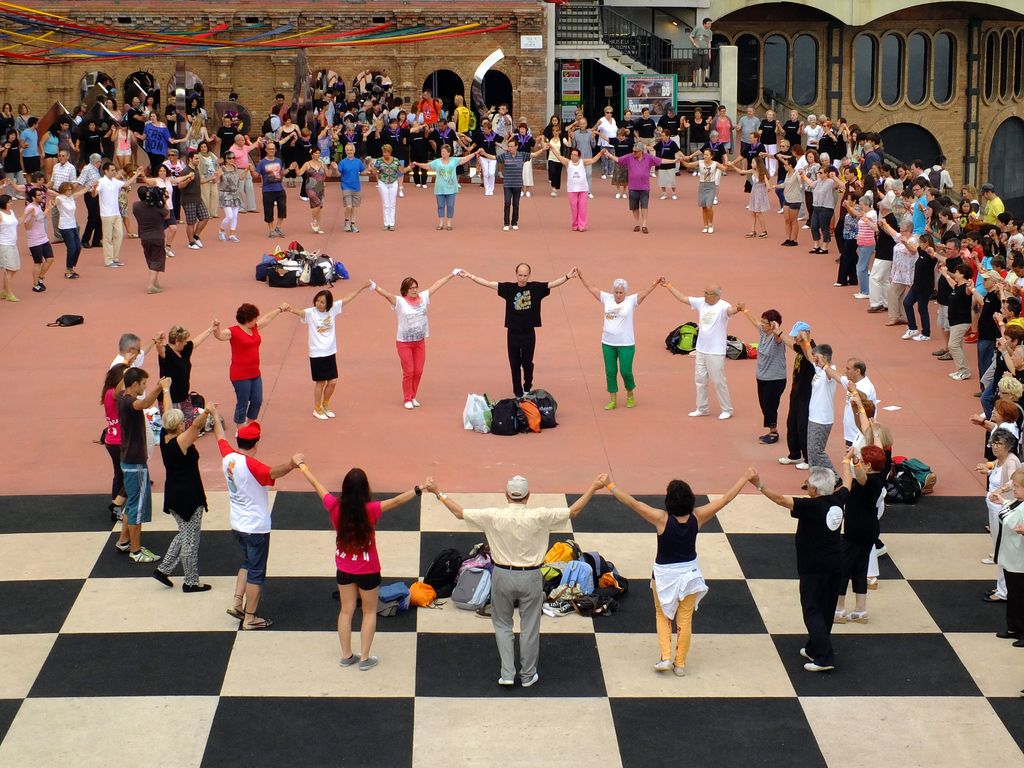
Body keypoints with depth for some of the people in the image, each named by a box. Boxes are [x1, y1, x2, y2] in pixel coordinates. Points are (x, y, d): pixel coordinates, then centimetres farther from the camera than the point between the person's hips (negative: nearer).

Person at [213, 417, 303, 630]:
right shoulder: (250, 465, -26)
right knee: (256, 572, 4)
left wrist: (215, 417, 34)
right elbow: (272, 472, -46)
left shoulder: (228, 457, -4)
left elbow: (220, 437, 16)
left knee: (248, 563, 27)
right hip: (256, 527, -8)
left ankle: (237, 604, 23)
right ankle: (250, 619, 11)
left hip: (237, 525, 8)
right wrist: (291, 464, -65)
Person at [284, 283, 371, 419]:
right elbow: (300, 312, -34)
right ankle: (317, 410, 21)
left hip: (330, 352, 5)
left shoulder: (332, 309, 0)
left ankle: (325, 405, 31)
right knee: (320, 382, 4)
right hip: (317, 354, -5)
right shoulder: (311, 312, -13)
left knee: (332, 381, 9)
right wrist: (291, 310, -57)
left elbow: (348, 298, 7)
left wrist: (362, 287, 10)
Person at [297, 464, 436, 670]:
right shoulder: (369, 510, -28)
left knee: (346, 610, 20)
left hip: (343, 569, 4)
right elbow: (396, 501, -34)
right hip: (367, 571, -4)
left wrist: (302, 466, 13)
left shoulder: (335, 506, -17)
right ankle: (364, 659, 18)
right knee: (369, 612, 15)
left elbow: (316, 485, -2)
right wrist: (420, 489, -35)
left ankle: (346, 655, 29)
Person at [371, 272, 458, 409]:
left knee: (418, 371, 9)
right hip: (404, 343, -4)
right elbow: (387, 295, -31)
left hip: (420, 341, 4)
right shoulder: (400, 302, -14)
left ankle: (413, 397, 26)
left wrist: (452, 274, 14)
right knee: (408, 372, 1)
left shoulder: (423, 297, 0)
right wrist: (376, 288, -50)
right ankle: (407, 399, 15)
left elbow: (437, 285, 7)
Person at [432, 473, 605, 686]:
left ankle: (507, 674, 14)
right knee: (529, 627, 13)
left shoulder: (493, 516, -14)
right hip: (530, 577, -1)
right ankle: (527, 675, 24)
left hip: (503, 576, 1)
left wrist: (439, 493, 9)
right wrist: (594, 488, 1)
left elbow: (460, 512, -4)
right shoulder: (539, 516, -16)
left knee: (502, 624, 18)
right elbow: (573, 511, -7)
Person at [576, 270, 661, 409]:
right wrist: (581, 277, 7)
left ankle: (630, 395, 24)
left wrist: (655, 284, -32)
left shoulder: (631, 301, -5)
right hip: (608, 344, 4)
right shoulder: (607, 299, 4)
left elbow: (645, 292, -17)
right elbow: (591, 288, 9)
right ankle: (613, 400, 16)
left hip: (626, 344, -3)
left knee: (626, 372, -1)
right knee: (610, 372, 6)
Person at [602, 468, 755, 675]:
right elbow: (726, 498, -10)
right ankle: (680, 664, 23)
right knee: (685, 619, 15)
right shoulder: (697, 517, -18)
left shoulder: (662, 518, -27)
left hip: (665, 575, -2)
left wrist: (609, 485, -23)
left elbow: (632, 503, -28)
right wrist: (746, 478, -1)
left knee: (662, 615, 22)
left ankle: (665, 657, 13)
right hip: (689, 573, 2)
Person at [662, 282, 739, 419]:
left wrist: (738, 309, -64)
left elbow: (730, 310, -41)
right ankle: (702, 409, 27)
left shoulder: (722, 306, -19)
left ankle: (727, 410, 11)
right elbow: (682, 298, 11)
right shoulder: (701, 302, 2)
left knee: (719, 381, -2)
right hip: (701, 350, 7)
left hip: (716, 352, -7)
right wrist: (668, 286, 12)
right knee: (700, 379, 14)